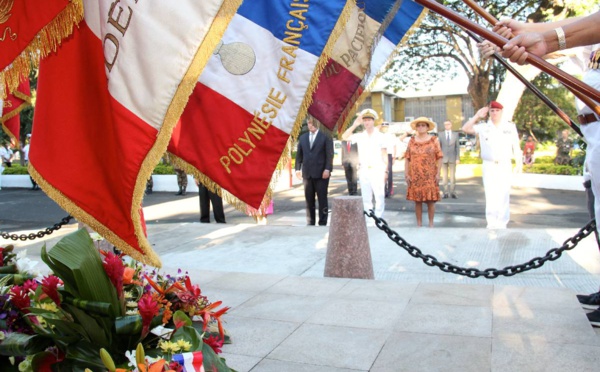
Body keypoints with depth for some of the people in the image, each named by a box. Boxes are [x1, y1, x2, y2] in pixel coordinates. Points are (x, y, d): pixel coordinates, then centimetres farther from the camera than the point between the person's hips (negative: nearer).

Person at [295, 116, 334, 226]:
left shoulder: (325, 137, 2)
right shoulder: (303, 138, 15)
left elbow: (329, 154, -5)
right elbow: (299, 154, 15)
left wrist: (327, 169, -14)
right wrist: (298, 168, 5)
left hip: (321, 173, -4)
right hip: (307, 173, 4)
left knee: (322, 199, 1)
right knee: (309, 200, 6)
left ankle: (322, 223, 6)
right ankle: (310, 223, 12)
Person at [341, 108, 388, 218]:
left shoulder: (380, 136, 3)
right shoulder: (359, 136, 8)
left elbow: (384, 154, 2)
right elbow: (344, 137, -3)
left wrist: (386, 171, -4)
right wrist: (354, 125, -8)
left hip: (377, 170, -3)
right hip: (363, 170, 3)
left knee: (380, 196, -8)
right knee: (366, 198, 6)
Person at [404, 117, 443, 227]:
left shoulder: (434, 140, 4)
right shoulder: (412, 141, 8)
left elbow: (439, 157, 1)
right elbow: (407, 158, 6)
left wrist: (438, 174, -6)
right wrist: (406, 174, -1)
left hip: (430, 176, -1)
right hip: (415, 176, 2)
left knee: (430, 200, 0)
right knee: (417, 200, 4)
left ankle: (431, 223, 12)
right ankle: (419, 224, 14)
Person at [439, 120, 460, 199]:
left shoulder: (455, 134, 5)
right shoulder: (441, 135, 5)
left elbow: (457, 147, 4)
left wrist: (458, 158, -2)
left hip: (452, 159, 0)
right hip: (444, 159, 0)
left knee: (453, 176, -1)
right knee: (444, 176, 1)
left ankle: (453, 193, 4)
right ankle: (446, 193, 5)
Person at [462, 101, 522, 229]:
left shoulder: (510, 127, 6)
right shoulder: (483, 127, 4)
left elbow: (516, 146, 7)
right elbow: (466, 129, -7)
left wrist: (519, 163, 1)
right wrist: (477, 116, -8)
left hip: (505, 166, 0)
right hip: (489, 166, 0)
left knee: (504, 195, 3)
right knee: (490, 195, -1)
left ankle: (502, 223, 11)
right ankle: (491, 223, 5)